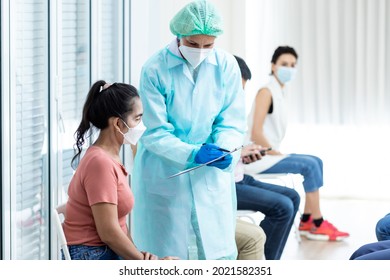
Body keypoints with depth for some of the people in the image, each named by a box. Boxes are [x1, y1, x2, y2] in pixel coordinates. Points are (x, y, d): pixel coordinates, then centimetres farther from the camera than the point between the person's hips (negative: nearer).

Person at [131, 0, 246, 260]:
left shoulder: (226, 65, -5)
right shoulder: (155, 70, -13)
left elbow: (232, 122, -1)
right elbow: (155, 133, -13)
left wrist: (222, 148, -22)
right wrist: (191, 153, -27)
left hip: (210, 174, 2)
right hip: (164, 173, -2)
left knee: (220, 252, 2)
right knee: (166, 258, 3)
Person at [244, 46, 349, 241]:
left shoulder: (280, 92, 14)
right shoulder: (266, 92, -14)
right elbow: (256, 134, -21)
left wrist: (277, 153, 5)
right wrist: (275, 153, -14)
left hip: (268, 154, 10)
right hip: (258, 158, -10)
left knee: (316, 162, 6)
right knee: (309, 165, -14)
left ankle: (306, 221, 4)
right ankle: (318, 225, -8)